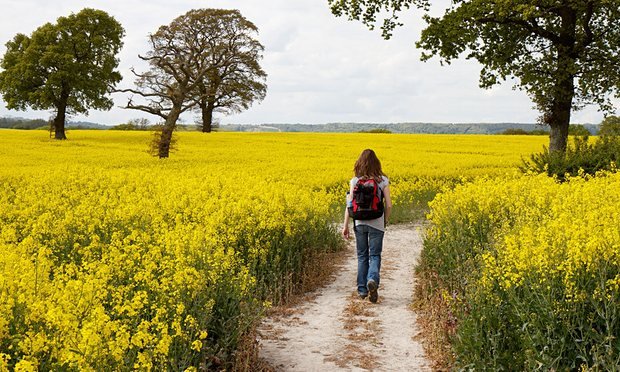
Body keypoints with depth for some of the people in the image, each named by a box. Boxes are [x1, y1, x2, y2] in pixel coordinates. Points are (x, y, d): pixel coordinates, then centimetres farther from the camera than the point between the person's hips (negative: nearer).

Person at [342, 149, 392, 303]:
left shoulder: (355, 181, -2)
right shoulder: (383, 180, -2)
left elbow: (349, 204, -5)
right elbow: (388, 205, -3)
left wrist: (346, 225, 0)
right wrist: (385, 221, 13)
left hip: (359, 223, 1)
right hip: (377, 223, -1)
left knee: (362, 256, 13)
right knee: (375, 255, 6)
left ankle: (362, 289, 16)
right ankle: (372, 280, -20)